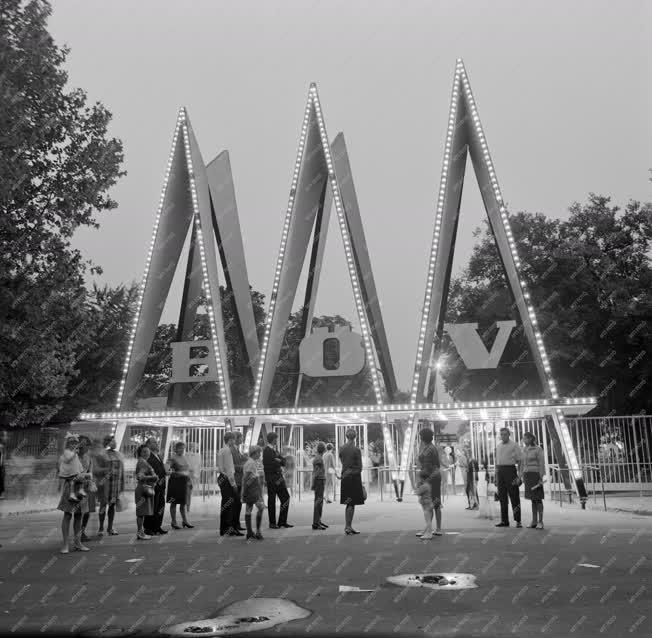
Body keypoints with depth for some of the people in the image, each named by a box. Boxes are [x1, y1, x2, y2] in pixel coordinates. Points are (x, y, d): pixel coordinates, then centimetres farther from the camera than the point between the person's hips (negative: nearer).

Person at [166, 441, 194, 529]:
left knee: (183, 502, 12)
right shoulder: (173, 458, -8)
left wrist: (190, 481, 16)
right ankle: (173, 522, 9)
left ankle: (185, 521, 19)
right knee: (174, 503, 3)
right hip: (175, 481, -6)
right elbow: (167, 469, -17)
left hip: (184, 482, 6)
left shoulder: (184, 457, 13)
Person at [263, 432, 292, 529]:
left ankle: (282, 521, 14)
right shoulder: (267, 450, -11)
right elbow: (272, 464, -19)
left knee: (285, 497, 6)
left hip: (279, 477, 9)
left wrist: (279, 461, -8)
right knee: (271, 500, 0)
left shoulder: (274, 449, 17)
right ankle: (272, 523, 9)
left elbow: (283, 461, 12)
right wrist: (279, 462, -4)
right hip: (271, 478, -9)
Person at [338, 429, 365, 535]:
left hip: (345, 478, 6)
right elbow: (359, 467, -8)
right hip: (354, 478, -5)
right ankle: (347, 527, 2)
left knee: (349, 503, 12)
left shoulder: (341, 449, 4)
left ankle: (349, 527, 16)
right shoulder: (356, 450, -11)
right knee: (351, 504, 1)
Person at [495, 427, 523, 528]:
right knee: (502, 497, 4)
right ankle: (504, 521, 8)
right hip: (500, 471, 5)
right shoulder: (498, 446, 15)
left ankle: (518, 521, 1)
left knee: (514, 496, -4)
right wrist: (496, 476, 14)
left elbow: (520, 460, -3)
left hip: (510, 470, -5)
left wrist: (519, 475, -11)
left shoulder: (514, 445, -1)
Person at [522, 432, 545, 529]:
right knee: (533, 499, 8)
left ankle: (540, 522, -2)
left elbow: (542, 464, -12)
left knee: (538, 498, -6)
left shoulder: (538, 449, -10)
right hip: (528, 475, 7)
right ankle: (534, 521, 12)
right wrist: (524, 478, 14)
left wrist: (541, 478, -17)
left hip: (536, 475, -7)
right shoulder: (526, 450, 13)